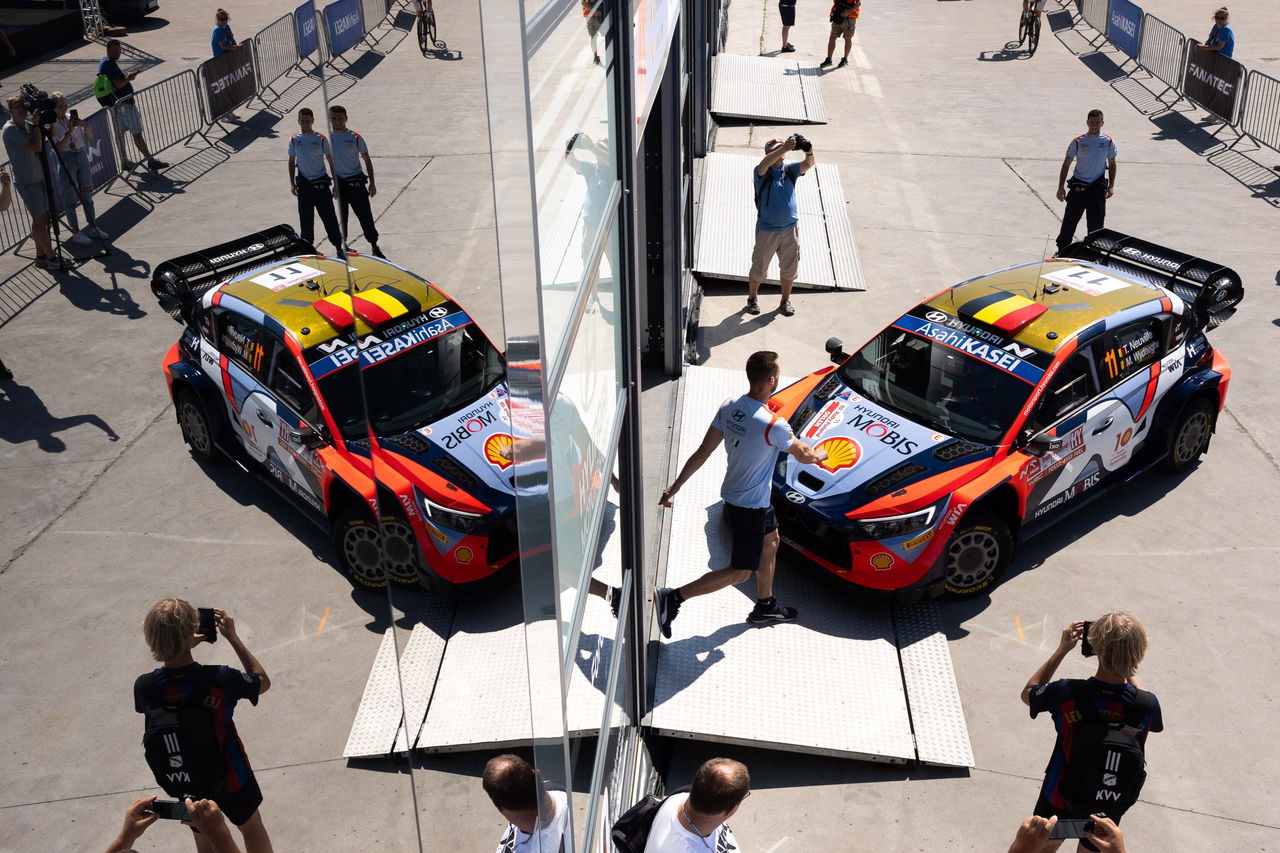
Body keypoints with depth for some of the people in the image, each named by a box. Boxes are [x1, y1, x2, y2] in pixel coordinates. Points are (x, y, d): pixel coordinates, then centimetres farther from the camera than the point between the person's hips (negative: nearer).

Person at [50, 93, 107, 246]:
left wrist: (84, 125, -15)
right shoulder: (52, 124, -9)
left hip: (82, 156, 5)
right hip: (66, 160, -5)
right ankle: (76, 232, 11)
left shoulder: (72, 118, 4)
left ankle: (92, 227, 25)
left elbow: (90, 138, 3)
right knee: (70, 198, 3)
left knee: (87, 194, 13)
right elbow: (58, 147, -19)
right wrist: (69, 130, -25)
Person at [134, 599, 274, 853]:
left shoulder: (144, 687, -25)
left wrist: (181, 647, 0)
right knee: (251, 827, 25)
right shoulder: (219, 679, -32)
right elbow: (263, 681, -11)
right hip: (230, 775, -3)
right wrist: (233, 637, -10)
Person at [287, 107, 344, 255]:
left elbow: (331, 161, 1)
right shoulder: (294, 140, 2)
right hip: (304, 183, 2)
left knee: (329, 217, -2)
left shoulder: (321, 139, -5)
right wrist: (292, 183, 5)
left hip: (321, 183, -2)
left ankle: (339, 246, 6)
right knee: (305, 218, 7)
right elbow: (291, 162, 12)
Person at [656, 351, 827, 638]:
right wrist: (822, 454, 13)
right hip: (750, 506, -8)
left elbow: (702, 452, -5)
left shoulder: (729, 406, -9)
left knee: (770, 542, 28)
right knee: (740, 572, 5)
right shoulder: (772, 425, -30)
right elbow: (803, 455, -10)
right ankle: (673, 598, 0)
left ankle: (765, 606, 44)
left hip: (732, 494, 9)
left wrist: (675, 486, 2)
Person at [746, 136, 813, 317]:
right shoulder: (762, 172, -9)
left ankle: (785, 300, 29)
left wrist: (808, 151, -37)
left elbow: (808, 164, -14)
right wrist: (784, 147, -43)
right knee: (759, 268, 9)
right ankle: (752, 298, 29)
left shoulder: (789, 170, 2)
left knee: (789, 268, 13)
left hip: (790, 228, 4)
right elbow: (764, 164, -33)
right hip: (767, 229, -3)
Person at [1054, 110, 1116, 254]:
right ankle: (1062, 251, 10)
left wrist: (1111, 185, 2)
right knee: (1070, 220, -1)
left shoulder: (1108, 142, 0)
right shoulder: (1078, 142, -4)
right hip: (1078, 186, -1)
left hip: (1098, 188, 1)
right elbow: (1066, 164, 1)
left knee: (1096, 223, 6)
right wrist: (1061, 187, -4)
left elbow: (1112, 165, 10)